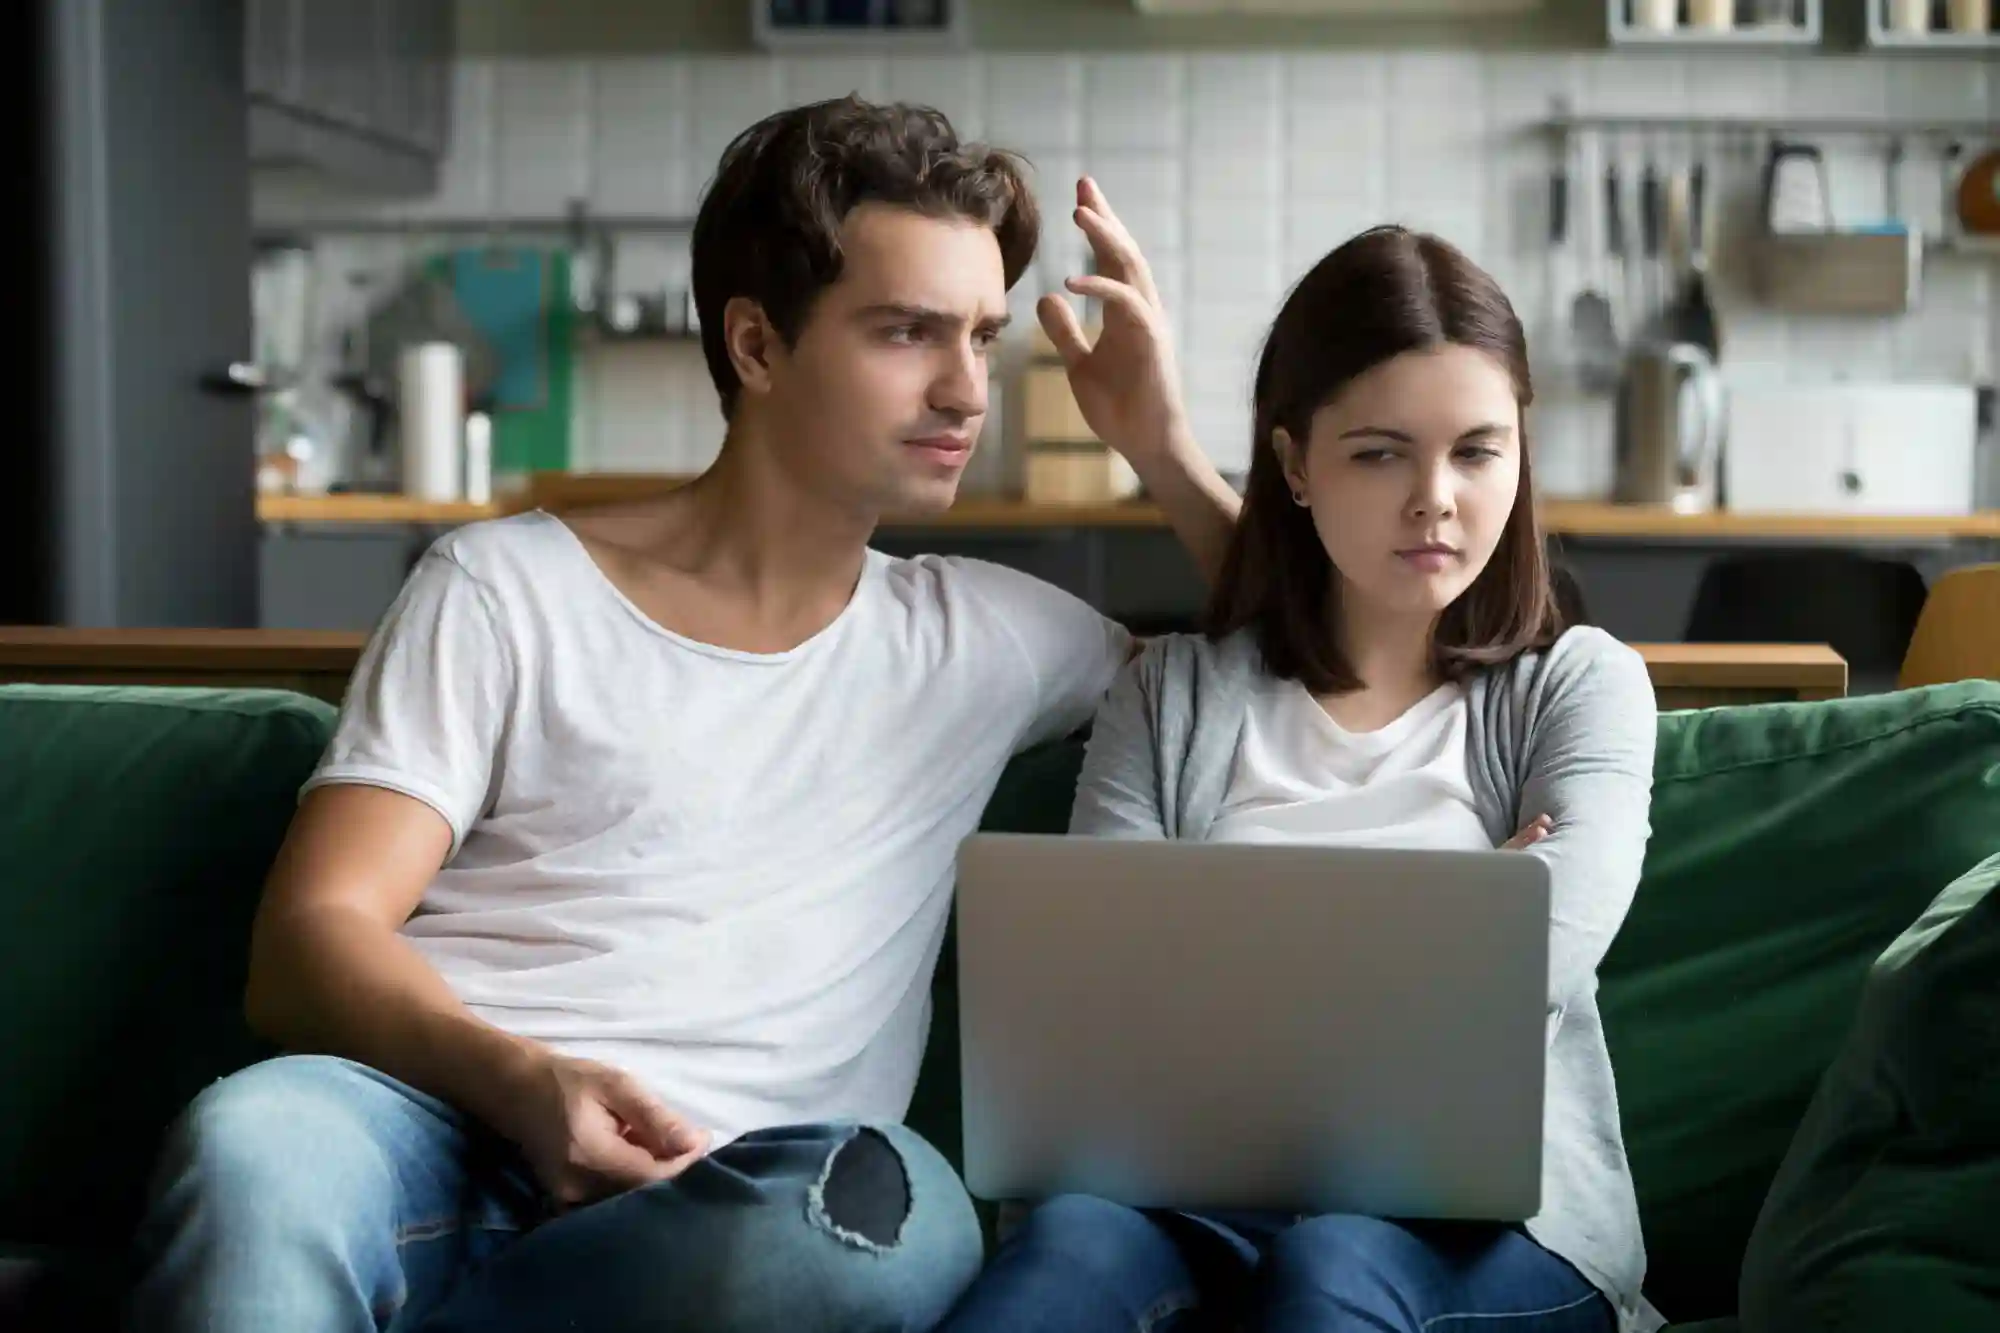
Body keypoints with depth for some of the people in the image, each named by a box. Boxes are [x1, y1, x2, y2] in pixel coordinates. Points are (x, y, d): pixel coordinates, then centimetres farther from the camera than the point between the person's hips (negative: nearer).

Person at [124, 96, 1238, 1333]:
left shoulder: (983, 637, 20)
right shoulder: (506, 588, 11)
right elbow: (310, 940, 2)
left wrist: (1166, 453, 15)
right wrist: (521, 1081, -19)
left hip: (713, 1196, 4)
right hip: (437, 1115, -3)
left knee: (891, 1208, -37)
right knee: (257, 1145, -41)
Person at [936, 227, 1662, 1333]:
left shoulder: (1580, 687, 10)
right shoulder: (1172, 696, 13)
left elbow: (1519, 979, -7)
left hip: (1489, 1213, -1)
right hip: (1210, 1194, 1)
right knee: (1079, 1231, -35)